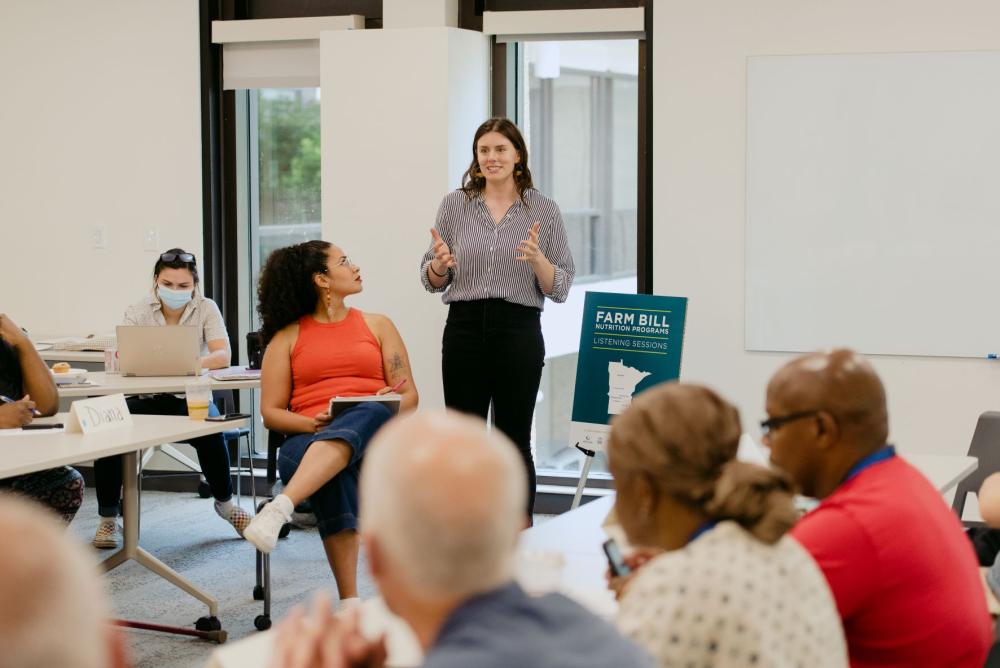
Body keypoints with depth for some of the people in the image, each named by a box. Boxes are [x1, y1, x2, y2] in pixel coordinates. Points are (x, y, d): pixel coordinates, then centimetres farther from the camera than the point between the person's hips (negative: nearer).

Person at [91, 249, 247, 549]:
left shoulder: (206, 309, -3)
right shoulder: (138, 312, -2)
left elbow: (223, 356, -16)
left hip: (190, 397, -1)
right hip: (146, 398, 1)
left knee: (210, 431, -34)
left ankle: (225, 503, -4)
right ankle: (108, 518, -11)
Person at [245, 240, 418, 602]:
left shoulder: (378, 325, 20)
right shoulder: (287, 337, 15)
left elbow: (409, 396, 14)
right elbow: (271, 412, 10)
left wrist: (390, 407, -10)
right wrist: (311, 424, -11)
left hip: (375, 436, 0)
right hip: (308, 439, 0)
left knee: (368, 415, -40)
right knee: (333, 476, -40)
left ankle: (280, 507, -60)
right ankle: (350, 603, -45)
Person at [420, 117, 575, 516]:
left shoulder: (545, 210, 3)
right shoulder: (454, 204, 6)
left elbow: (560, 288, 2)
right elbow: (432, 281, 11)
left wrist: (538, 259, -17)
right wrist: (440, 263, -11)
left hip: (519, 331, -1)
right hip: (464, 329, 1)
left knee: (515, 443, 4)